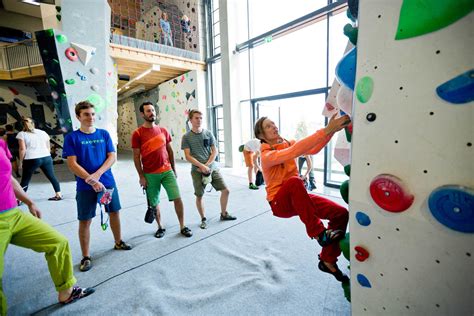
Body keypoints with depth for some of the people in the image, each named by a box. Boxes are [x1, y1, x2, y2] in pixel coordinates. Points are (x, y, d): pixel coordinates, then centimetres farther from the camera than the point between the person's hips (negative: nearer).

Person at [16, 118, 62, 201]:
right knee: (52, 177, 10)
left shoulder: (22, 134, 4)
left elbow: (22, 149, -6)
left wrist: (21, 162, 2)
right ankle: (58, 195, 12)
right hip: (46, 158, 3)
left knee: (25, 181, 7)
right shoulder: (43, 132, 15)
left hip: (31, 160, -3)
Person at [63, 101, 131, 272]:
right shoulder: (72, 137, -4)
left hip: (108, 182, 3)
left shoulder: (104, 134, 3)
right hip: (85, 186, -3)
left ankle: (118, 242, 34)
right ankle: (86, 257, 22)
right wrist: (91, 181, -19)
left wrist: (98, 174, -16)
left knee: (114, 212, 14)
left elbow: (112, 157, -2)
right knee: (85, 221, 6)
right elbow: (72, 164, -9)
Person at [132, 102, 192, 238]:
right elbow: (136, 157, -4)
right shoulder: (137, 133, -4)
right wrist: (141, 176, -6)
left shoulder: (163, 130, 7)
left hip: (167, 171, 2)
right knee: (154, 203, 11)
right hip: (150, 175, -2)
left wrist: (174, 169, 12)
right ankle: (160, 227, 32)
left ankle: (182, 227, 15)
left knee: (177, 198, -1)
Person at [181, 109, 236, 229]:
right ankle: (203, 219, 27)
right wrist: (202, 166, -18)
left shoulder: (208, 134, 4)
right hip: (197, 170, -2)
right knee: (199, 196, 5)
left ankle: (224, 214, 26)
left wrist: (206, 165, -12)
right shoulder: (186, 137, -3)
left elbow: (215, 151, 2)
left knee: (225, 190, 4)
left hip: (212, 168, 3)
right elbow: (188, 156, -8)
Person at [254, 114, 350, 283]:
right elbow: (294, 151, -34)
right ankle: (318, 233, -24)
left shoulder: (287, 143, 5)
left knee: (341, 213, -8)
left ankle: (327, 261, 10)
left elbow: (313, 149, -13)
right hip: (279, 203, -6)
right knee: (294, 181, -38)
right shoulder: (266, 155, -17)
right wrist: (326, 130, -38)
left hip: (298, 198, 7)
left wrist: (331, 130, -27)